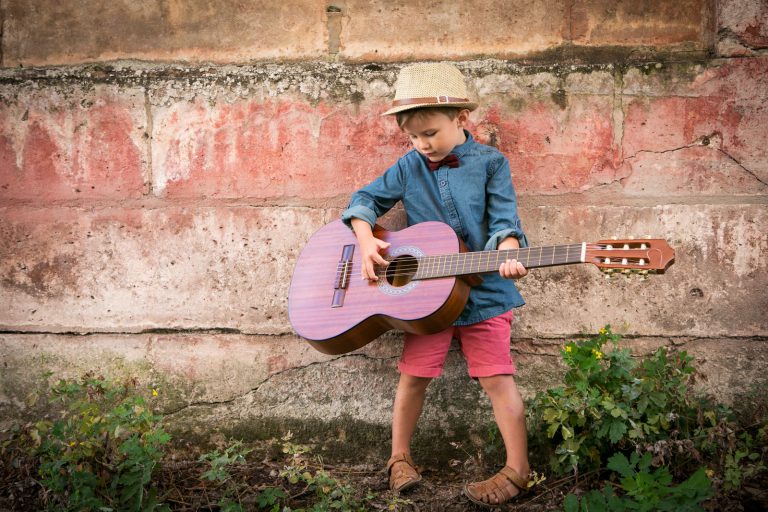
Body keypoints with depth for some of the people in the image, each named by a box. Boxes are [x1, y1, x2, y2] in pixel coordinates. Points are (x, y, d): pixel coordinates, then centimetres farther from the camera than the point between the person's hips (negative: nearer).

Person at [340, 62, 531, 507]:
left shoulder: (490, 163, -4)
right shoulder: (409, 167, 5)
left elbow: (504, 222, -8)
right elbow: (366, 200, 10)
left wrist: (508, 255, -29)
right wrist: (366, 240, -8)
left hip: (483, 291, -3)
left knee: (498, 378, -4)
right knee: (414, 376, 5)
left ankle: (517, 471, 6)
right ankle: (400, 458, 24)